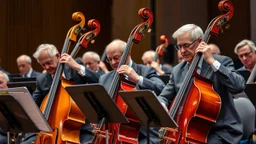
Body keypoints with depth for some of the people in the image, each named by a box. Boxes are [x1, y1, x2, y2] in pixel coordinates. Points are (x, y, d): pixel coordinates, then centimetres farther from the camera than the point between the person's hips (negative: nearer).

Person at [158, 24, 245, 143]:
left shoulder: (222, 61, -6)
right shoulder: (177, 71, 10)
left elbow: (239, 86, -22)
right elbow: (164, 97, 13)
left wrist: (212, 61, -22)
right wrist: (161, 105, -12)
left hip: (220, 131, -5)